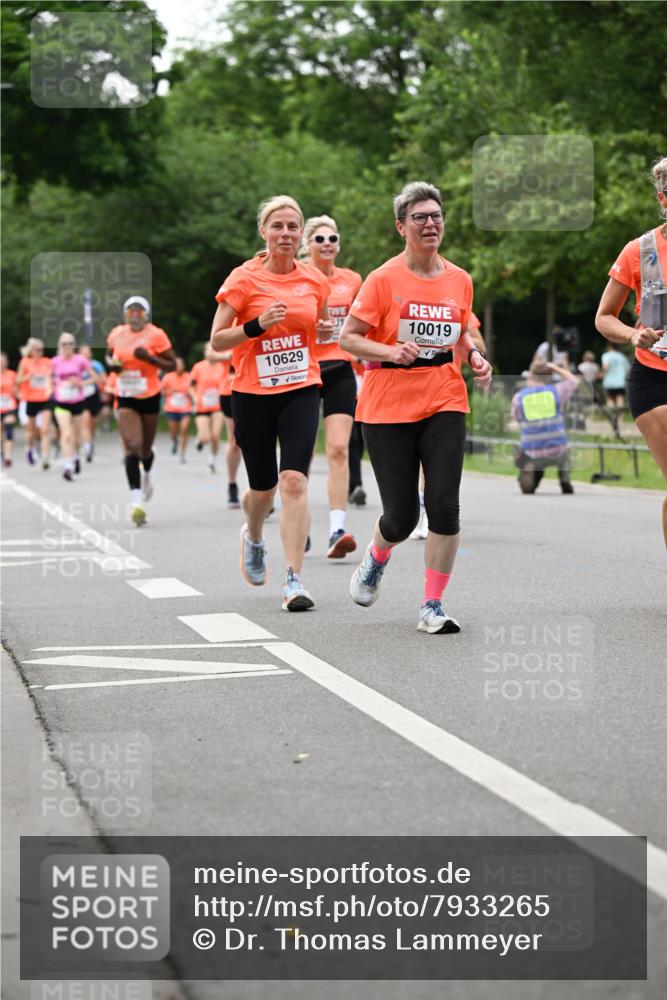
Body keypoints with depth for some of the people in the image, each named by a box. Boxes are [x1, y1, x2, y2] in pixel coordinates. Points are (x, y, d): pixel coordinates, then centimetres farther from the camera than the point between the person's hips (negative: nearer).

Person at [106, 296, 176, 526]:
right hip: (125, 398, 1)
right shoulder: (116, 334, 3)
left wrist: (149, 358, -20)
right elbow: (110, 355, 22)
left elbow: (172, 365, -5)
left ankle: (147, 476, 50)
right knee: (132, 447, -15)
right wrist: (111, 363, -1)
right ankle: (137, 501, -22)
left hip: (149, 398, -1)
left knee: (145, 449, 13)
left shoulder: (156, 335, -7)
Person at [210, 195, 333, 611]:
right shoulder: (244, 278, -7)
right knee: (263, 487, 9)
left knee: (295, 481, -16)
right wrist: (257, 325, -22)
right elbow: (217, 341, -7)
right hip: (253, 393, -1)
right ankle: (253, 537, 45)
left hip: (302, 391, 1)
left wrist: (326, 331, -3)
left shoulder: (315, 280, 3)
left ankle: (294, 580, -16)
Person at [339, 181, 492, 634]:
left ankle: (433, 606, 0)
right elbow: (348, 338, -5)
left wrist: (475, 357, 1)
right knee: (401, 516, -1)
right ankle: (375, 561, 36)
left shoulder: (460, 280, 7)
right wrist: (392, 351, -21)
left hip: (444, 404, 3)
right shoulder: (384, 279, -6)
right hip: (388, 408, -3)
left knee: (444, 506, -12)